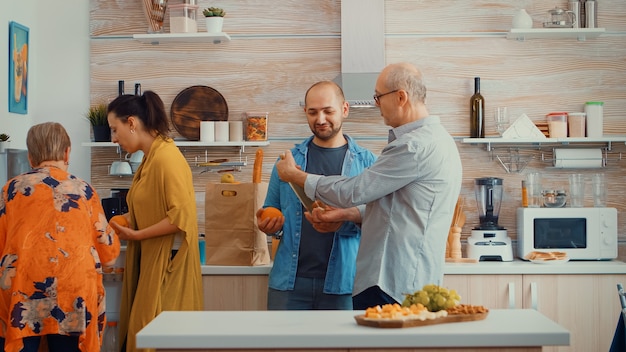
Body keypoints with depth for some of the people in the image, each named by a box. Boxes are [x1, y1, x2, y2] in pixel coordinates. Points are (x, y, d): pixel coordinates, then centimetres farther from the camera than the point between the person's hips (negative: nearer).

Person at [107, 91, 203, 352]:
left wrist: (137, 235, -16)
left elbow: (182, 216, -22)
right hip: (149, 262, 9)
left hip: (166, 265, -9)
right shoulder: (150, 157, 13)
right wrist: (123, 223, 2)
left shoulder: (166, 157, -16)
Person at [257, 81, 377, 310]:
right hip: (289, 281, 2)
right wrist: (266, 224, -7)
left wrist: (346, 220, -21)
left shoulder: (365, 162, 4)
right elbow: (271, 211, 15)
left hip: (342, 282, -1)